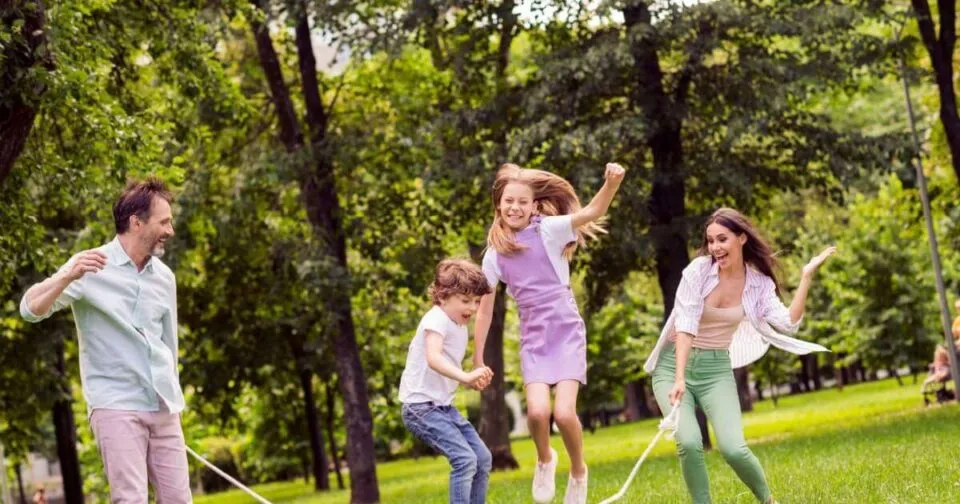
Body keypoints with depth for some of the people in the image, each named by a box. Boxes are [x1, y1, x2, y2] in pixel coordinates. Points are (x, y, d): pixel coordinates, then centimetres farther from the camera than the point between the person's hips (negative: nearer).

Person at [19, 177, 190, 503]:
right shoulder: (91, 267, -6)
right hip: (116, 406, -6)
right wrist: (67, 277, -33)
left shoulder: (164, 277, 12)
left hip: (163, 409, 6)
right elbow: (31, 309, -15)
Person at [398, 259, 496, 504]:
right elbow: (433, 358, -32)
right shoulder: (437, 320, -15)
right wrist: (465, 376, -45)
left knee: (483, 458, 7)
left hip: (444, 406, 10)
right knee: (465, 458, -20)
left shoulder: (460, 327, 14)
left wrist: (472, 381, 2)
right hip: (421, 406, -10)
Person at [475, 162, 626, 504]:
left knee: (564, 412, -18)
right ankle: (545, 461, 14)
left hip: (567, 333, -2)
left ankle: (578, 472, 12)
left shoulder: (548, 230, -3)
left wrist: (612, 183, -39)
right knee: (537, 411, -19)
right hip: (533, 339, 2)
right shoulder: (495, 254, 6)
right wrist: (478, 361, 14)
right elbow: (484, 309, 13)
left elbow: (593, 212, -20)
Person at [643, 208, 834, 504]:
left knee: (733, 449, -17)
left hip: (716, 370, 1)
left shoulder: (759, 283, -3)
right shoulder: (699, 270, -11)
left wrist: (807, 276, -17)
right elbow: (685, 325, -18)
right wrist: (679, 378, -29)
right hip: (673, 366, -1)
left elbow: (787, 324, -16)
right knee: (689, 443, -24)